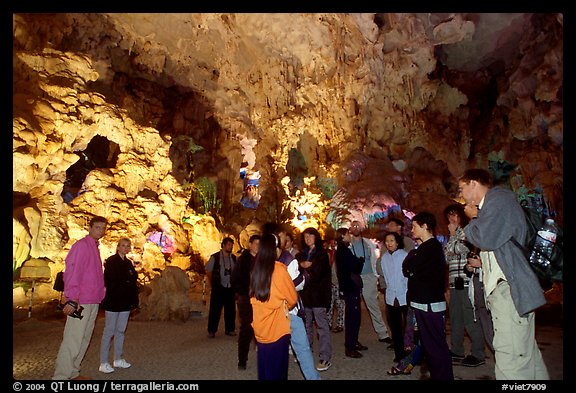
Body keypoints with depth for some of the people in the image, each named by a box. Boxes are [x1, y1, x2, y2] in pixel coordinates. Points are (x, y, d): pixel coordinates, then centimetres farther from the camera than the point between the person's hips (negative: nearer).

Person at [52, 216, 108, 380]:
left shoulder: (95, 247, 17)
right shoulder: (81, 245, -9)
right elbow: (72, 271, -18)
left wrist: (103, 292, 17)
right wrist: (72, 299, -24)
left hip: (93, 302, 9)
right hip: (81, 302, -9)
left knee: (85, 338, 13)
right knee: (73, 339, -7)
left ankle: (73, 372, 23)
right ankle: (60, 376, 0)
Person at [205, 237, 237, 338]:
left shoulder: (234, 258, 6)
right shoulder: (215, 257, -4)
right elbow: (208, 271, 3)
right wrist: (213, 284, 5)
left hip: (230, 288, 3)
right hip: (218, 288, -3)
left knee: (230, 309, 9)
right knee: (215, 309, 3)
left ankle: (230, 329, 22)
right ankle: (211, 330, 15)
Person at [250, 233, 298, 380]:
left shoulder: (255, 269, -1)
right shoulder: (279, 269, -16)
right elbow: (293, 298, -6)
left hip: (260, 327, 5)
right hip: (277, 327, -5)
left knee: (264, 365, 18)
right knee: (277, 366, 9)